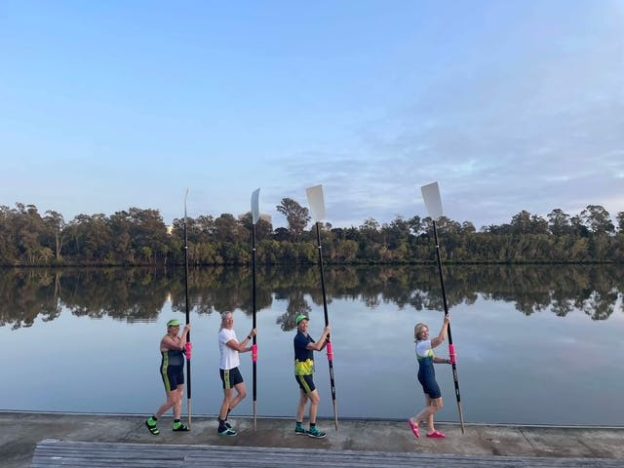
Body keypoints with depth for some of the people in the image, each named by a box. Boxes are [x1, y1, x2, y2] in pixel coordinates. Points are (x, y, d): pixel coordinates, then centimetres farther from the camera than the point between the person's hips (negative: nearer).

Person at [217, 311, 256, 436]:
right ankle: (222, 427, 16)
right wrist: (250, 336, -17)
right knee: (228, 398, 1)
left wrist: (250, 348, -1)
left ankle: (223, 416, 26)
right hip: (227, 369, -9)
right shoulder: (224, 333, -17)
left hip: (234, 368, 9)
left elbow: (238, 349, 14)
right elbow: (239, 347, -21)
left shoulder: (232, 332, 12)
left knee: (243, 393, 13)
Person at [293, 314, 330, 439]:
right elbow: (317, 347, -30)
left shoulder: (306, 336, 10)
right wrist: (325, 333, -22)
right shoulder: (299, 338, -21)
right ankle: (312, 429, 4)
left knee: (303, 400, 15)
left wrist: (326, 339, -6)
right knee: (316, 399, -5)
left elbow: (319, 348, 13)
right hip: (303, 373, -10)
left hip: (306, 372, 10)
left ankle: (298, 427, 24)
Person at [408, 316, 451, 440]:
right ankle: (415, 421, 6)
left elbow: (433, 359, 18)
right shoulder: (422, 344, -22)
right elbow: (441, 339, -31)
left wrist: (447, 361, 3)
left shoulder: (424, 345, 10)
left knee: (431, 404, 18)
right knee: (438, 405, 0)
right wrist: (445, 323, -21)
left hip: (426, 376, 10)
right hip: (427, 377, -10)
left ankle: (431, 431, 30)